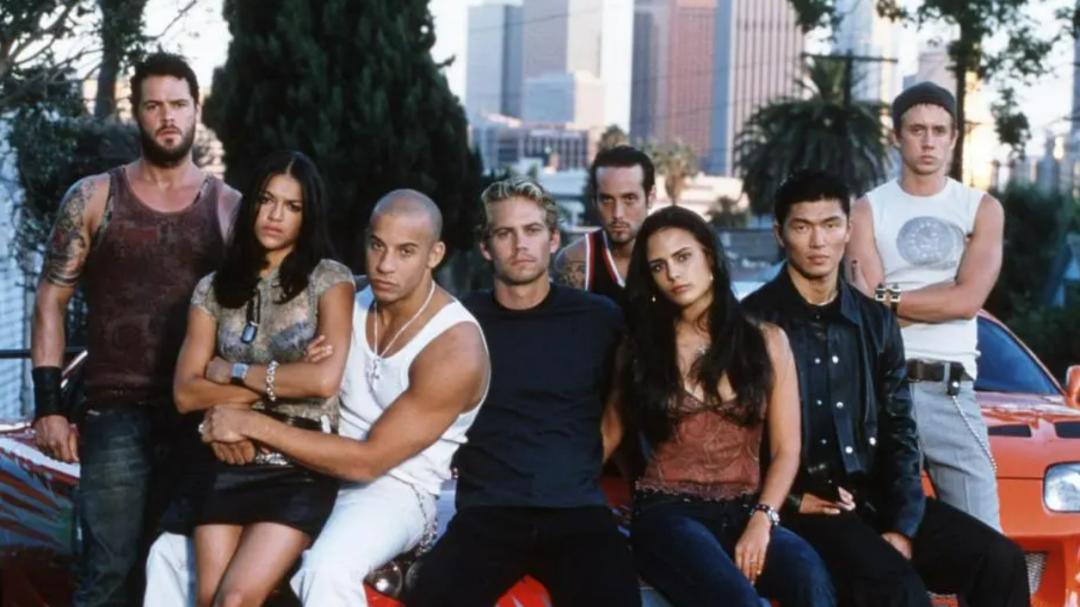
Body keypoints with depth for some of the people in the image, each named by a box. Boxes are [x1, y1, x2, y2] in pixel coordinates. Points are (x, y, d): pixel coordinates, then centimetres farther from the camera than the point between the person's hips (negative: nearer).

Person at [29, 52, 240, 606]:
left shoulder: (230, 207, 8)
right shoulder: (92, 199, 5)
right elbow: (51, 301, 4)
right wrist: (48, 406, -4)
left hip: (203, 416, 2)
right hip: (117, 415, -2)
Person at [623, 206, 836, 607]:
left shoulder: (765, 340, 11)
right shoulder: (641, 346, 11)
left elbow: (786, 450, 6)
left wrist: (762, 520, -9)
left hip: (744, 511, 2)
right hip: (668, 512, -2)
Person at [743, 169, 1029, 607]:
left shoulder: (875, 321, 13)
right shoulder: (755, 322, -3)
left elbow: (899, 431, 10)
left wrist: (902, 525, -2)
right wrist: (790, 499, -12)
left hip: (875, 497, 6)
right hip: (799, 504, -5)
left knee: (999, 559, -10)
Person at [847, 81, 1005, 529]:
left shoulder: (982, 209, 10)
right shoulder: (869, 209, 7)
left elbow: (968, 300, -4)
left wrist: (891, 299, -2)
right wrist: (940, 301, -6)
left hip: (952, 392, 1)